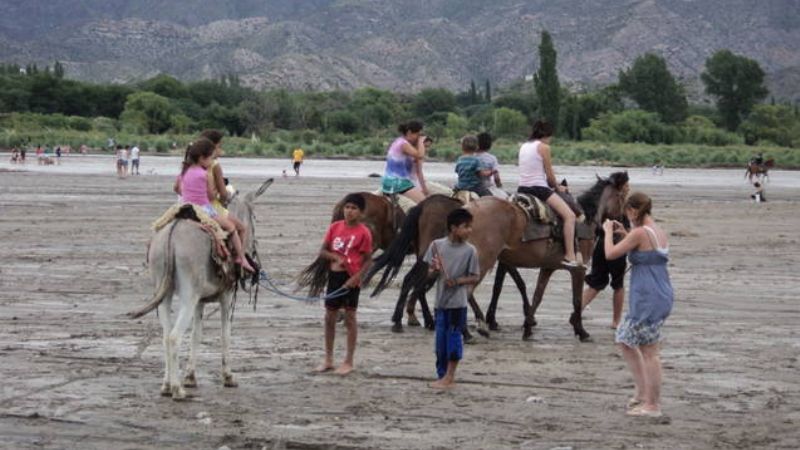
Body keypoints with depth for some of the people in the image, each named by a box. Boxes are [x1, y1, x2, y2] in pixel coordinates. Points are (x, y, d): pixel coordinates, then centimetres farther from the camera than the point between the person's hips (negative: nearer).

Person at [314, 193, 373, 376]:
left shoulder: (363, 232, -9)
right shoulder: (335, 227, 4)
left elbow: (368, 260, -7)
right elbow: (322, 251, 6)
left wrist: (356, 277, -19)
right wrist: (335, 257, -14)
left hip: (350, 278, -5)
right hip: (334, 275, 5)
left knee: (350, 317, 2)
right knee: (329, 317, 10)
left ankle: (349, 362, 11)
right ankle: (328, 360, 21)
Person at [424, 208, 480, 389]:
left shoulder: (470, 250, -6)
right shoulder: (437, 245, 0)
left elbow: (474, 278, -3)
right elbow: (430, 272, 7)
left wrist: (457, 281, -19)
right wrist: (434, 270, -15)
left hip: (458, 302, -3)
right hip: (441, 300, 3)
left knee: (454, 337, -2)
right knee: (441, 340, 9)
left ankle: (449, 377, 5)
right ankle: (442, 375, 20)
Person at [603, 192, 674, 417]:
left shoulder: (640, 233, -16)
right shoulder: (661, 233, 10)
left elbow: (610, 254, -11)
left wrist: (608, 231, 5)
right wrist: (625, 234, 24)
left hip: (647, 300, -9)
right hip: (661, 296, 9)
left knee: (649, 352, -2)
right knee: (625, 339, 20)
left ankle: (652, 405, 5)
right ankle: (642, 392, 23)